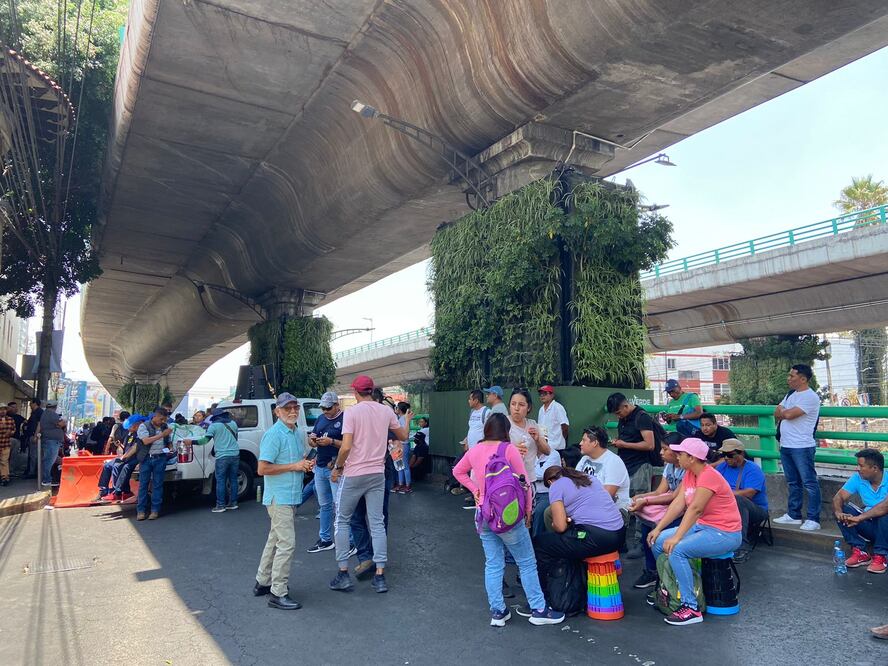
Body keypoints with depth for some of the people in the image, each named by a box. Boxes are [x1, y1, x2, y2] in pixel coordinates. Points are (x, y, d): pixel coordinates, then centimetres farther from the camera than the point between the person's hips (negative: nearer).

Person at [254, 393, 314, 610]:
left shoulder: (298, 433, 11)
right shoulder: (274, 434, -16)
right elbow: (263, 469, -20)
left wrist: (307, 464, 2)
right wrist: (294, 466, -19)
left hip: (291, 496, 9)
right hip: (279, 497, -9)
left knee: (275, 540, 18)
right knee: (287, 543, -8)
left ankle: (262, 582, 32)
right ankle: (278, 593, 0)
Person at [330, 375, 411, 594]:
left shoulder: (351, 412, -12)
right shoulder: (386, 411, 2)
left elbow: (346, 447, -19)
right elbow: (403, 436, 15)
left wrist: (338, 467, -3)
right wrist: (407, 419, 35)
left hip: (353, 475, -4)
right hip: (377, 475, 4)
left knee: (342, 521, 12)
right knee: (377, 524, 10)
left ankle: (343, 573, 14)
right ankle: (380, 575, 11)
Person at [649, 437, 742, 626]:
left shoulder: (709, 476, -21)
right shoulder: (689, 474, 7)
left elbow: (695, 509, -28)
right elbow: (678, 503, 3)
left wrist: (676, 537, -32)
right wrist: (658, 528, -3)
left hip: (725, 533, -9)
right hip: (702, 526, 9)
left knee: (677, 550, -27)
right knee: (658, 541, 2)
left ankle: (691, 608, -17)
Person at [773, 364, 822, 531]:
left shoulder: (810, 397, -13)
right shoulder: (791, 394, 15)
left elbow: (788, 414, -22)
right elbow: (777, 414, 15)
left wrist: (782, 411, 0)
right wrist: (785, 413, -6)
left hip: (802, 447, -9)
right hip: (786, 446, 9)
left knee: (809, 483, -3)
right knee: (793, 483, 16)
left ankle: (813, 519, 2)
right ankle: (794, 515, 24)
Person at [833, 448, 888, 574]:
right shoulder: (858, 478, -3)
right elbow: (838, 497, -6)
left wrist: (859, 518, -42)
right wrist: (838, 512, -29)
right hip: (869, 525, 5)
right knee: (843, 509, -15)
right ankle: (859, 552, -13)